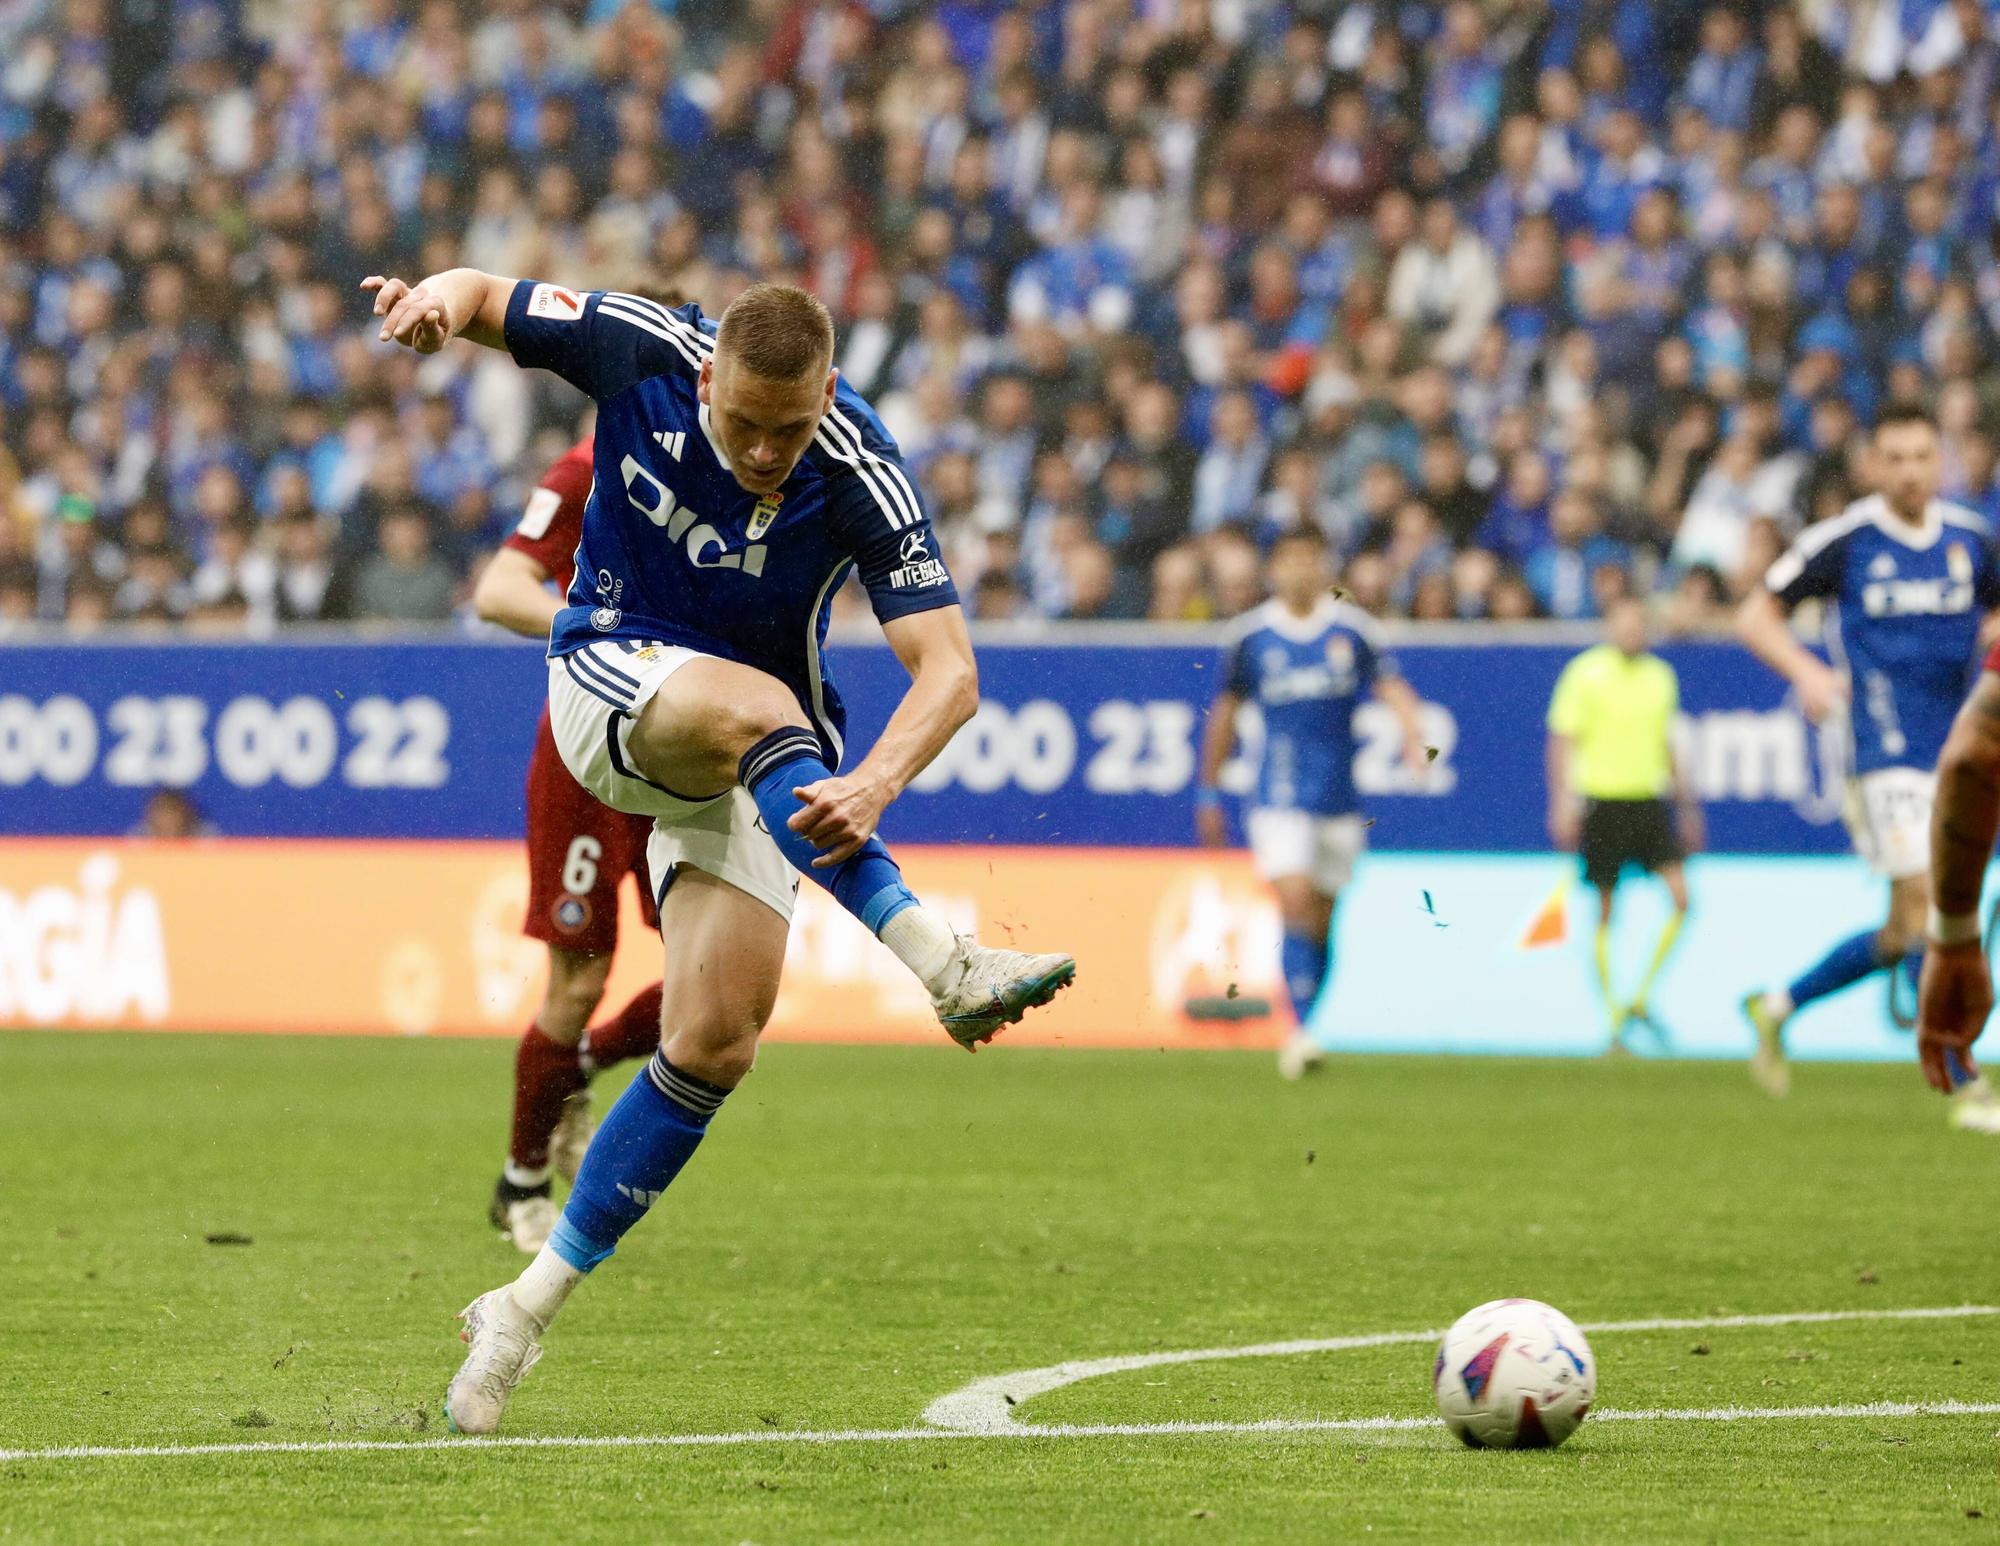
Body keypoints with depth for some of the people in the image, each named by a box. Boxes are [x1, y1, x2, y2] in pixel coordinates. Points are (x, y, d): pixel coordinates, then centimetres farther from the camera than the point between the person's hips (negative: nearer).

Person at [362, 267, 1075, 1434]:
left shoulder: (863, 479, -24)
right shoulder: (643, 351, -19)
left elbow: (949, 670, -29)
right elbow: (484, 298, -2)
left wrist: (874, 784, -49)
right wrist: (438, 300, -28)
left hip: (763, 759, 0)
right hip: (614, 681, 0)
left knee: (714, 1042, -11)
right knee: (756, 709, -37)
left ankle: (535, 1303, 0)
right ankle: (940, 959, -50)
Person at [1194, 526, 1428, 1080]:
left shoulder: (1354, 629, 1)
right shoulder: (1251, 634, 1)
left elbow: (1392, 686, -2)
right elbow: (1226, 710, 11)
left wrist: (1414, 737, -23)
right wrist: (1209, 791, 14)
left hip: (1340, 799, 2)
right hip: (1280, 799, -2)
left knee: (1320, 922, 7)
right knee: (1296, 904, -19)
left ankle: (1301, 1034, 20)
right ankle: (1301, 1031, -22)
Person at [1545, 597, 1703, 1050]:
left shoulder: (1660, 676, 12)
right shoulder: (1586, 673, -4)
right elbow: (1562, 740, -5)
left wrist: (1686, 803, 23)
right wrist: (1563, 804, -14)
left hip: (1650, 800, 4)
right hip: (1601, 802, -4)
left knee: (1681, 898, -9)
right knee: (1604, 913, 0)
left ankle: (1641, 999, 3)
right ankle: (1613, 1016, 9)